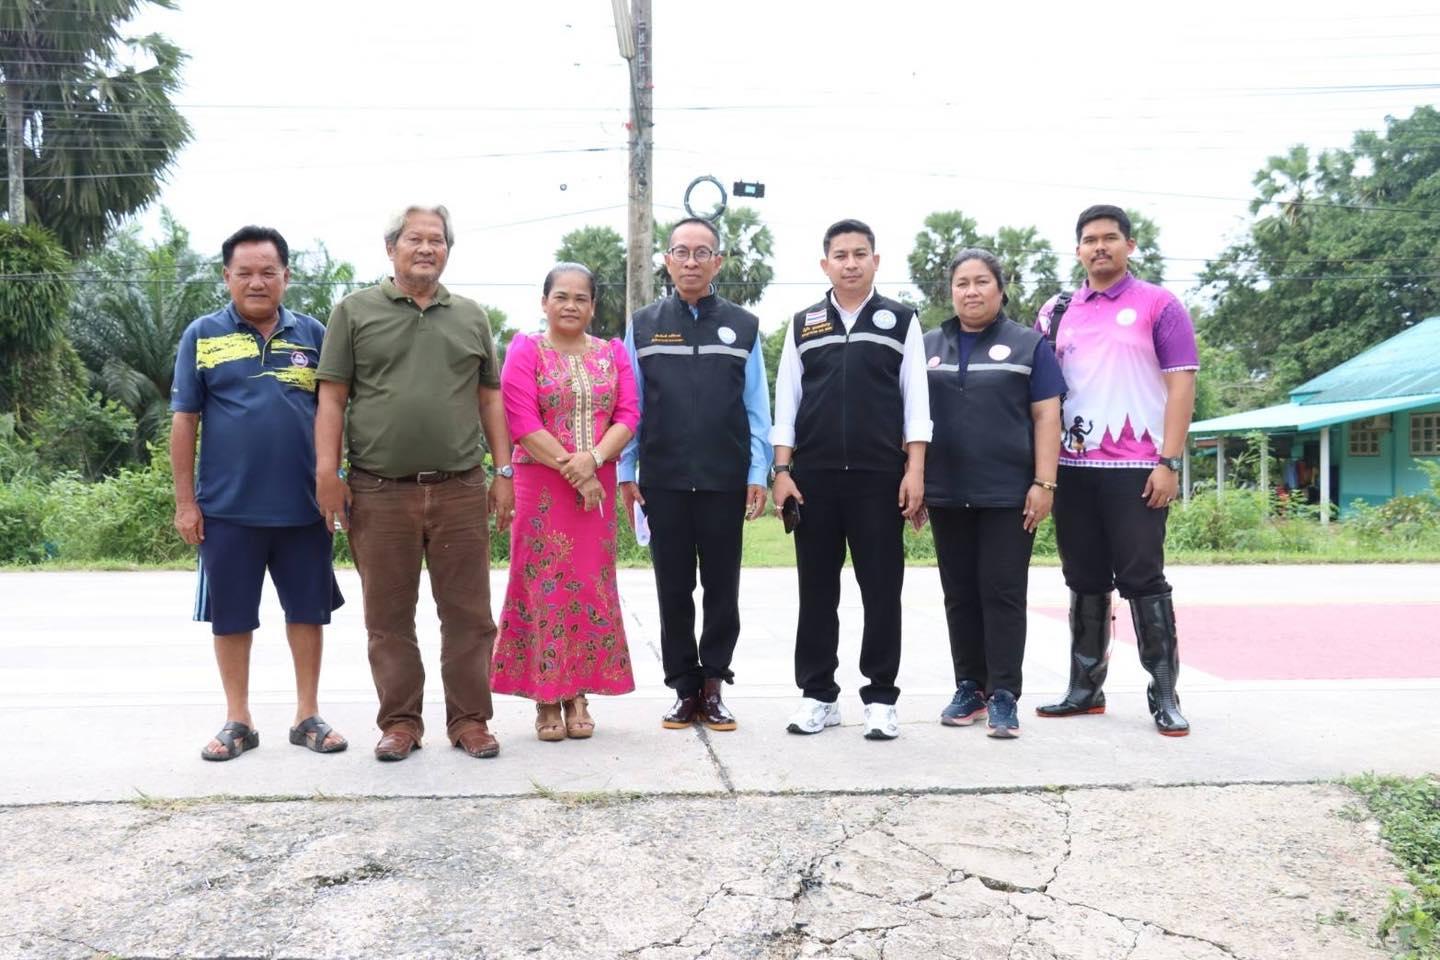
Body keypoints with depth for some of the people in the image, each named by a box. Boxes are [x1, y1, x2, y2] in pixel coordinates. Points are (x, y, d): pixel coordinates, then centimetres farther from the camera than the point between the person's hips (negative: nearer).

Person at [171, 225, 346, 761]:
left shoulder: (312, 335, 5)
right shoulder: (202, 336, 2)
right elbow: (184, 421, 2)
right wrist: (185, 501, -2)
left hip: (302, 505, 1)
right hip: (228, 508, -1)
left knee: (308, 610, 9)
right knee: (231, 616, 8)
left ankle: (307, 716, 22)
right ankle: (237, 721, 21)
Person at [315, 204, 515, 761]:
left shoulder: (471, 318, 14)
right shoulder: (355, 312, 7)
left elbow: (490, 399, 15)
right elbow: (332, 398, 3)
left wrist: (504, 472, 7)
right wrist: (327, 472, -6)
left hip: (460, 490, 2)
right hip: (379, 492, -1)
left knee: (468, 615, 4)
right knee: (389, 617, 6)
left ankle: (469, 719, 15)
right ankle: (400, 721, 17)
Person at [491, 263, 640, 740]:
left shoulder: (614, 353, 12)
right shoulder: (525, 351, 2)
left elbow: (627, 416, 2)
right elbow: (522, 422, -8)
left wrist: (592, 458, -15)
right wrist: (570, 469, -15)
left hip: (597, 485, 3)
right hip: (540, 486, -3)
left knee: (590, 585, 3)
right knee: (545, 584, -2)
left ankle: (578, 696, 11)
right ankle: (546, 699, 5)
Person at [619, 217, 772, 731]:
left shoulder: (743, 327, 6)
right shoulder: (643, 325, 7)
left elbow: (756, 407, 5)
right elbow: (629, 404, 6)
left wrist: (758, 474, -1)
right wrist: (626, 473, 2)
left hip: (725, 481, 0)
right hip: (663, 481, 0)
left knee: (722, 588, 6)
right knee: (674, 590, 6)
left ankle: (713, 685, 18)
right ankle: (685, 689, 16)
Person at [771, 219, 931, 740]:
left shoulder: (901, 320, 6)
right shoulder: (803, 324, 11)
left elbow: (915, 399, 3)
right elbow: (786, 400, 9)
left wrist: (915, 471, -5)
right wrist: (782, 470, 1)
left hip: (880, 475, -1)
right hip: (813, 475, 2)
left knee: (882, 589, 1)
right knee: (816, 590, 6)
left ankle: (880, 697, 10)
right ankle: (818, 695, 15)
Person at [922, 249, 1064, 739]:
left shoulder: (1028, 344, 4)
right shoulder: (928, 346, 12)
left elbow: (1046, 416, -1)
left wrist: (1043, 483, -9)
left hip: (1008, 494, -3)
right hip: (946, 494, 3)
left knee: (1002, 592, -4)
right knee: (960, 594, 8)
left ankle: (1003, 695, 0)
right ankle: (969, 687, 16)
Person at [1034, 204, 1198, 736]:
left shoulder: (1158, 305, 0)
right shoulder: (1056, 312, 12)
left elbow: (1181, 385, -5)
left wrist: (1169, 462, -12)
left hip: (1137, 469, -4)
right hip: (1072, 468, 4)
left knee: (1143, 580, -2)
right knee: (1085, 582, 11)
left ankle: (1164, 695, 6)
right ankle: (1086, 687, 20)